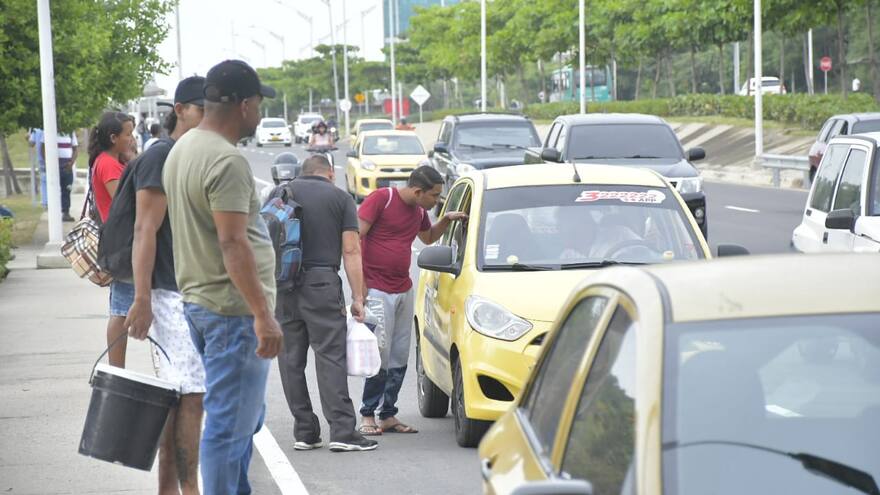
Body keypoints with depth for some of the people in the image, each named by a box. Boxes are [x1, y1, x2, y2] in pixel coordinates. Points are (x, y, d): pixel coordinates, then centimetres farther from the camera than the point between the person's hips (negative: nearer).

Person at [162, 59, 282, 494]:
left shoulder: (182, 148, 13)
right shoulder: (227, 161, -19)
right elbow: (233, 243, -24)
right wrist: (263, 314, -24)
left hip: (196, 299, 10)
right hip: (232, 309, -10)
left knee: (241, 416, 19)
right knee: (231, 424, -5)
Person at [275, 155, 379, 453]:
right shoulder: (340, 198, 6)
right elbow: (350, 251, 0)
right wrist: (357, 298, 0)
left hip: (282, 283, 3)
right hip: (322, 281, -3)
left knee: (291, 360, 8)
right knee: (330, 356, -4)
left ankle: (304, 432, 9)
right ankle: (342, 432, -10)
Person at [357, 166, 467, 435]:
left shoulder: (419, 211, 13)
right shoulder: (381, 198, -10)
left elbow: (428, 238, 35)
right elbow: (355, 237, -12)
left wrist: (446, 220, 15)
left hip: (404, 290, 8)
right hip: (376, 290, -8)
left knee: (400, 357, 7)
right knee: (380, 355, -10)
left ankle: (388, 415, 15)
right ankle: (368, 415, 2)